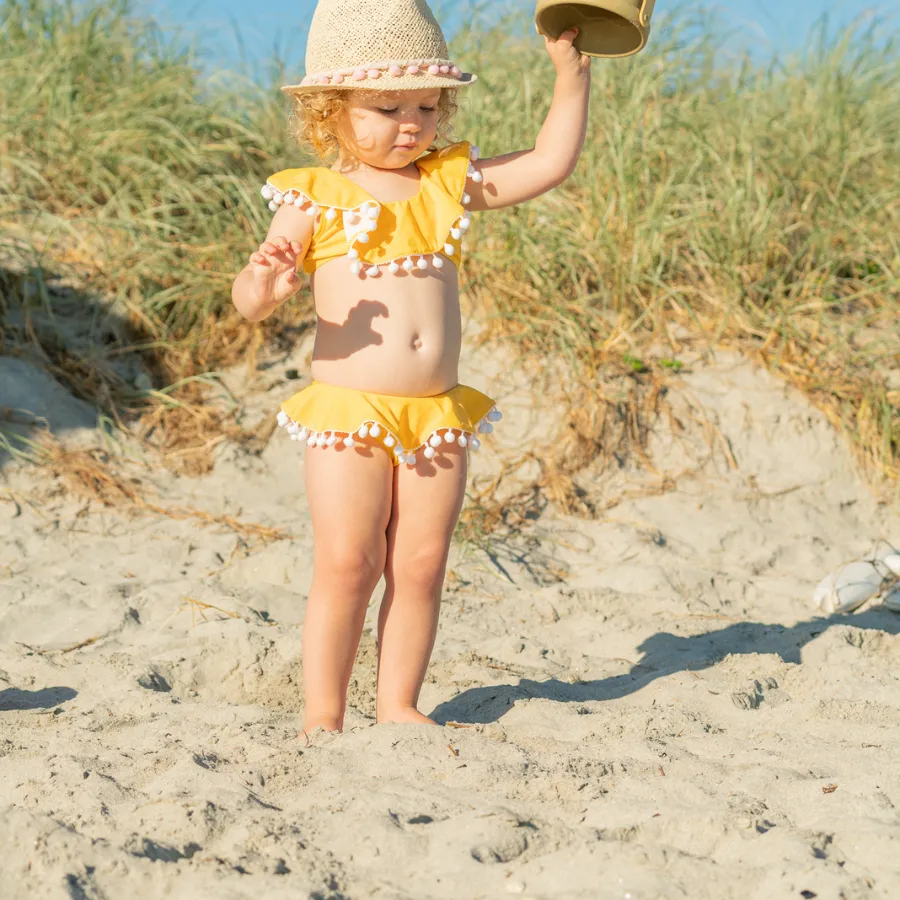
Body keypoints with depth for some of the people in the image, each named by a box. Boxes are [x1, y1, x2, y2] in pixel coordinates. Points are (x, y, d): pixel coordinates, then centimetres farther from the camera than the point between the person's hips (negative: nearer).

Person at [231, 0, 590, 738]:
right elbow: (249, 303, -8)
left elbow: (551, 163, 9)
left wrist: (571, 75, 1)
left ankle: (398, 705, 19)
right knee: (346, 566, -4)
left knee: (421, 566, 7)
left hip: (439, 415, 4)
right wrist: (264, 283, -32)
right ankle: (323, 714, 8)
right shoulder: (317, 200, -4)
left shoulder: (450, 182, 9)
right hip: (350, 414, -4)